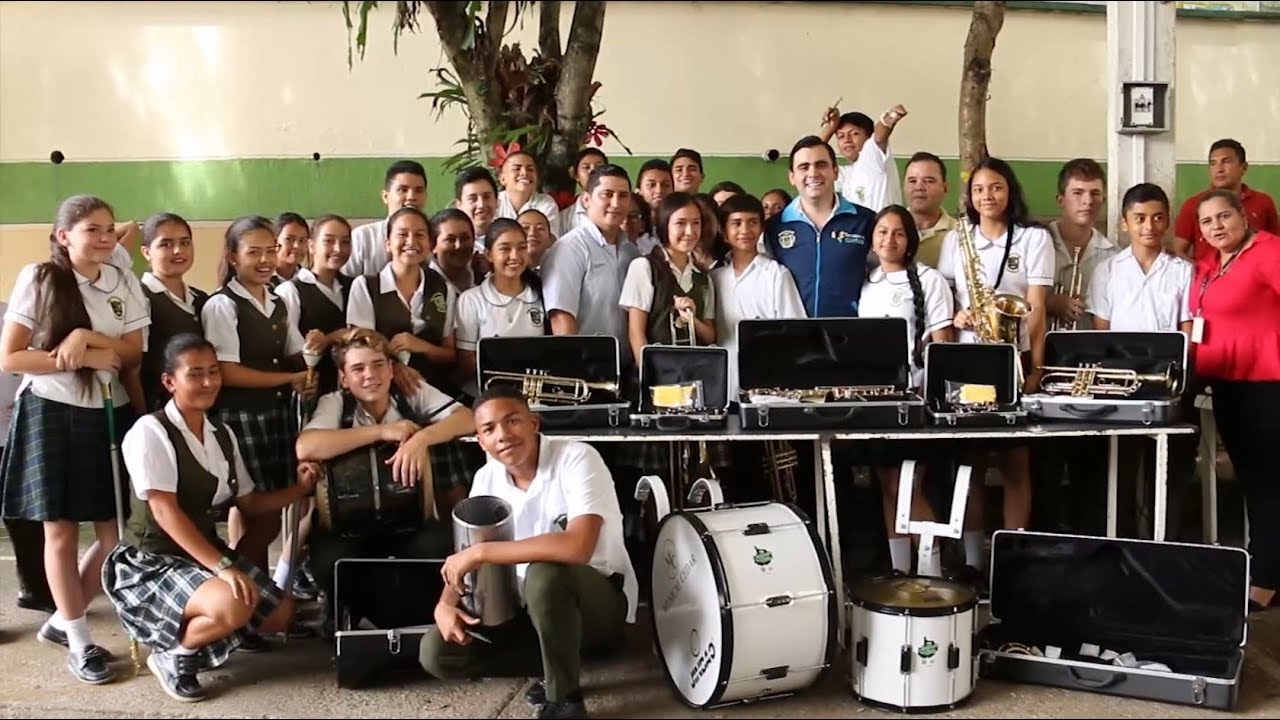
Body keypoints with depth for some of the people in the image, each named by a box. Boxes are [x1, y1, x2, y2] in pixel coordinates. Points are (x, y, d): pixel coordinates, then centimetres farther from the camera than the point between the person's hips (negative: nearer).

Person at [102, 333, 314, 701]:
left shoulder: (223, 436, 6)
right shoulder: (151, 432, -18)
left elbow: (248, 503, 10)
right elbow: (166, 513, -24)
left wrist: (299, 489, -7)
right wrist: (222, 567, -31)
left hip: (206, 550, 8)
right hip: (152, 561, -8)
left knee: (278, 612, 5)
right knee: (233, 607, -31)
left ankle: (198, 637, 22)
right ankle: (172, 654, -3)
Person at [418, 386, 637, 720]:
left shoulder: (576, 458, -21)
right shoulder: (486, 479, -1)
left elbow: (577, 547, -37)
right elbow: (465, 558, 6)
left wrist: (482, 551, -30)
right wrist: (446, 604, -17)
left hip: (600, 602, -6)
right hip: (530, 607, 6)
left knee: (544, 573, -38)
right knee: (435, 652, -10)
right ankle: (563, 662, 0)